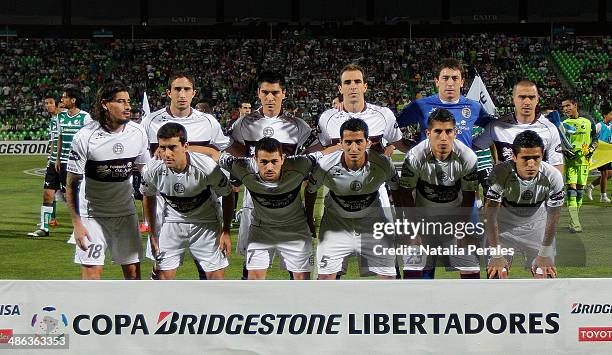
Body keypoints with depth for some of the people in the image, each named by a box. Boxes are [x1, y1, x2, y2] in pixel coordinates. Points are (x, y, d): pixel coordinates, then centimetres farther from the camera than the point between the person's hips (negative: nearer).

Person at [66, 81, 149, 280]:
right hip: (92, 213, -4)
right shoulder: (85, 137, -16)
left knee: (133, 271, 4)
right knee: (91, 272, -8)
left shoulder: (138, 133, -4)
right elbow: (72, 184, -10)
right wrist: (77, 224, -14)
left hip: (125, 211, 4)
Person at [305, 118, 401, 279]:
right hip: (336, 222, -1)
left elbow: (396, 190, 0)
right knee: (325, 275, -10)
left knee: (388, 275, -1)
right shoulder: (325, 165, -23)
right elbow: (310, 190, -1)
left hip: (372, 220, 1)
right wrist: (309, 221, 10)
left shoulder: (383, 164, -21)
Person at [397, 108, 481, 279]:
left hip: (456, 216, 1)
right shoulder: (415, 157, -23)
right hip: (424, 216, -1)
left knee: (471, 268, -3)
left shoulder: (468, 158, -20)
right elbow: (406, 194, -10)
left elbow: (468, 195, -5)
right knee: (412, 267, -7)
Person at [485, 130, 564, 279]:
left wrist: (545, 254, -8)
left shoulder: (553, 176, -27)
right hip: (504, 225, -1)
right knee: (497, 273, -7)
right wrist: (496, 254, -20)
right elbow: (490, 216, -25)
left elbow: (553, 217, -14)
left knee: (545, 275, -2)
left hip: (537, 225, 1)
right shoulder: (500, 173, -33)